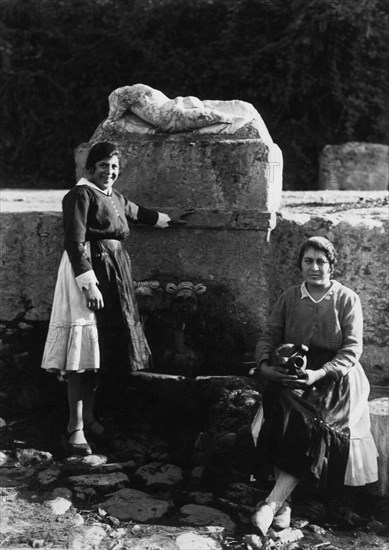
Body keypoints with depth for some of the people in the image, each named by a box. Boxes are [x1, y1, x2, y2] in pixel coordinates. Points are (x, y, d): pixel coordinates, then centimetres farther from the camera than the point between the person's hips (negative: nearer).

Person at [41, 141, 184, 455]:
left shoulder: (115, 198, 17)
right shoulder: (81, 195, -9)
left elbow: (139, 213, 38)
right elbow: (75, 242, -18)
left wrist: (169, 220, 51)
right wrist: (88, 283, -25)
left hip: (115, 274, 8)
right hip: (88, 270, -8)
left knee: (105, 348, 11)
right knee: (85, 349, -10)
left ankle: (89, 415, 24)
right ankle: (76, 428, -6)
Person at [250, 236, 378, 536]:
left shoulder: (347, 299, 3)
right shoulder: (289, 298, 12)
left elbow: (352, 349, -4)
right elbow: (269, 336, 12)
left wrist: (319, 373, -19)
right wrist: (264, 365, -10)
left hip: (334, 374, -2)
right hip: (292, 371, 2)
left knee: (315, 421, -29)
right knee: (285, 411, -28)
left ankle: (273, 501, -28)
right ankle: (284, 503, -25)